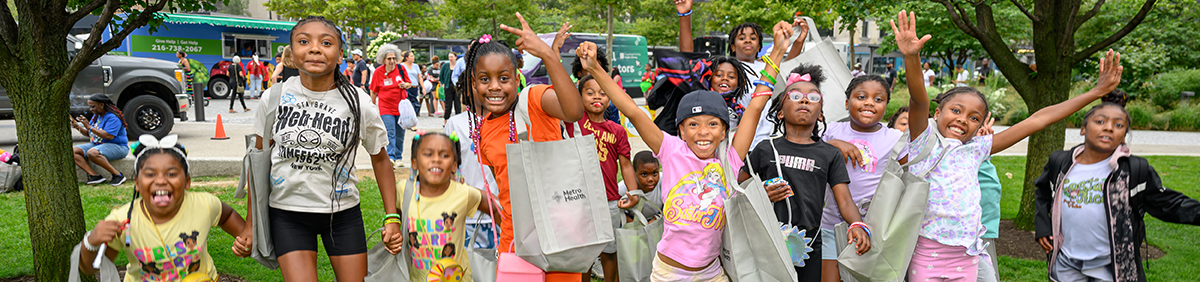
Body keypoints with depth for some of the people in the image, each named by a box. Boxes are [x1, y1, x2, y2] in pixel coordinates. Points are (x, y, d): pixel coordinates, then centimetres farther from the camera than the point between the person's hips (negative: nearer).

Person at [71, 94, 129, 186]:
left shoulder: (113, 117, -16)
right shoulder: (96, 116, 13)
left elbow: (109, 136, -28)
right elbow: (89, 134, 20)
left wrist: (89, 127, -23)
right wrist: (78, 127, -2)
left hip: (117, 147, -10)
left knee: (92, 153, -37)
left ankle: (117, 175, -29)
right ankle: (94, 175, -22)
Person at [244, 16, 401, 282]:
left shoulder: (359, 103, -8)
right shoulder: (274, 98, -5)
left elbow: (380, 160, 3)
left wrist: (392, 217, -3)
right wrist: (251, 222, 5)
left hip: (343, 213, 0)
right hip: (287, 213, 0)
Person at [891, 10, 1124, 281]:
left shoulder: (975, 149, 8)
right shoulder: (925, 141, -3)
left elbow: (1035, 121, 9)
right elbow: (918, 101, -22)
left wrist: (1096, 91, 11)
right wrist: (911, 58, -41)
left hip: (965, 259, 4)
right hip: (925, 253, -4)